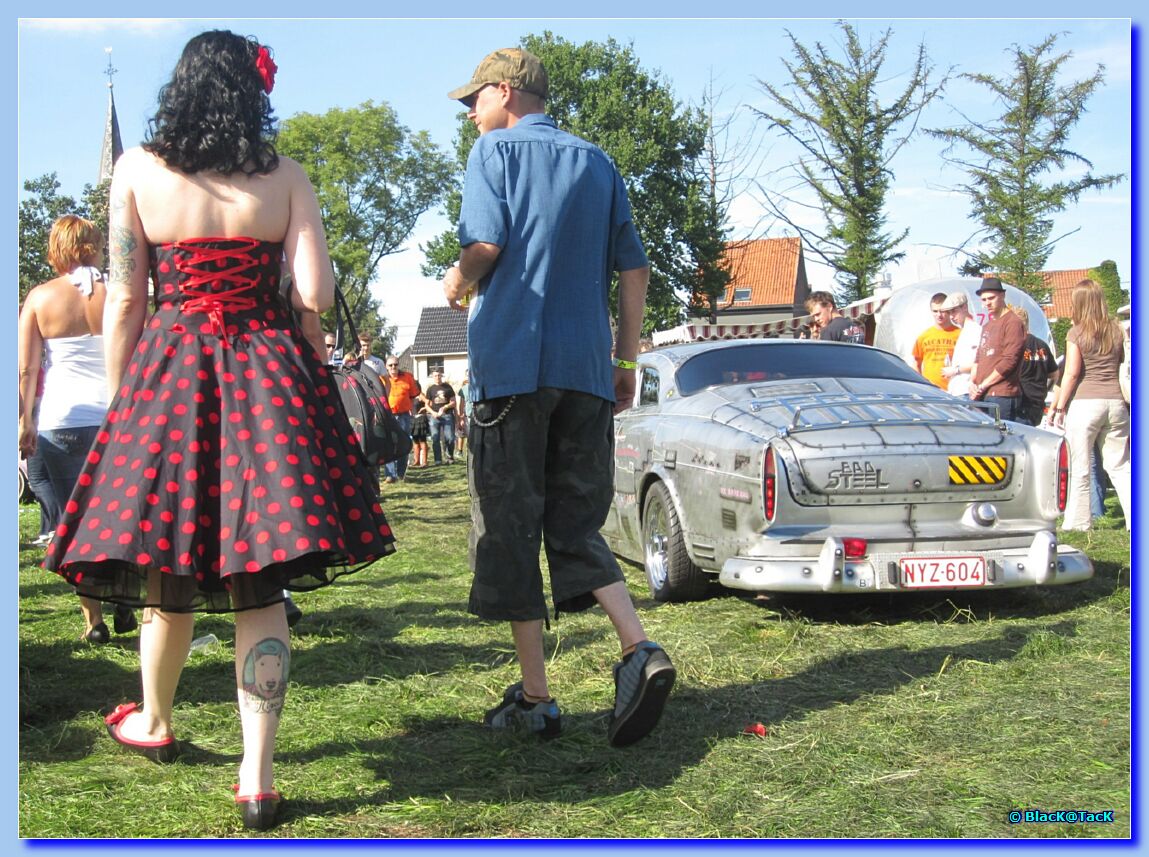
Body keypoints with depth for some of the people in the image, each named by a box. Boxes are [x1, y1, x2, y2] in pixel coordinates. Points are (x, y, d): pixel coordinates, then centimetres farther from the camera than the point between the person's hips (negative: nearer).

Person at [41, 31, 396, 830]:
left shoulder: (137, 171, 2)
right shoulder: (286, 178, 2)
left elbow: (124, 301, 1)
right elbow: (316, 294, -4)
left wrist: (118, 404, 9)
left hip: (169, 376, 0)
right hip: (269, 380, 0)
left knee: (167, 566, 16)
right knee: (260, 589, 2)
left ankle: (154, 723, 38)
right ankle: (257, 778, 0)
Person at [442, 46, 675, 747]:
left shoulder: (496, 152, 2)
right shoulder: (598, 164, 17)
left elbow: (485, 245, -13)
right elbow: (634, 269, 11)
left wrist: (457, 285, 8)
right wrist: (627, 360, 16)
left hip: (512, 364, -5)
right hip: (586, 368, 5)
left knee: (509, 529, 3)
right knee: (576, 523, 12)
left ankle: (535, 697, 5)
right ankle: (640, 650, -9)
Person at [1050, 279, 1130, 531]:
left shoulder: (1076, 333, -6)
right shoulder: (1115, 331, 8)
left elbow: (1072, 373, -9)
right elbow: (1120, 362, 18)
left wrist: (1059, 407, -6)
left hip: (1085, 403, -5)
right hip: (1115, 401, 5)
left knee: (1079, 468, 3)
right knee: (1119, 466, 10)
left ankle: (1079, 521, 7)